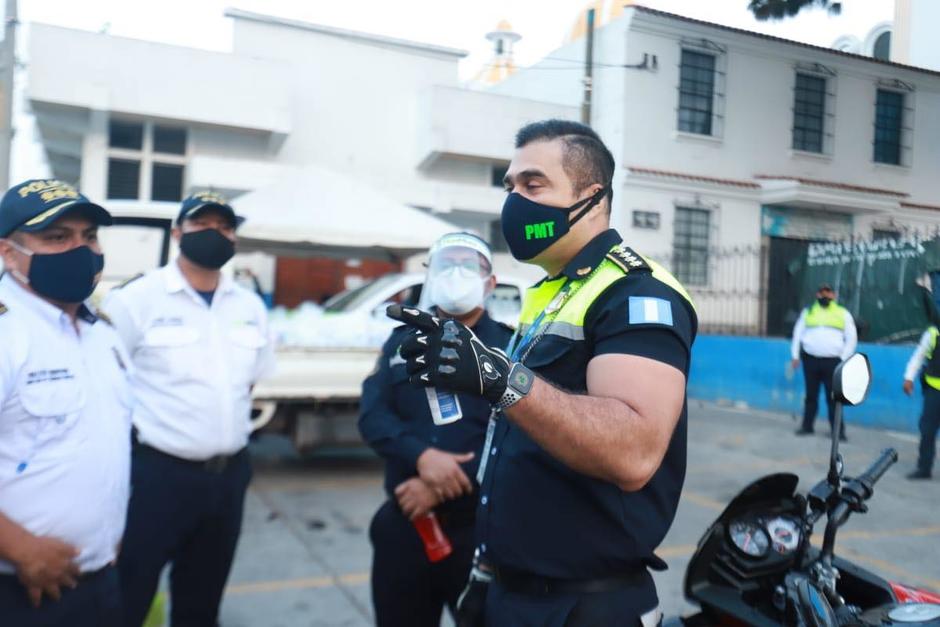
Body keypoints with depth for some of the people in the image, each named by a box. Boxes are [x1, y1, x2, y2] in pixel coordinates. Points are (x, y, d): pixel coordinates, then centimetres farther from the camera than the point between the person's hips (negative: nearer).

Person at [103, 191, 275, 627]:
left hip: (229, 473, 5)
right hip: (158, 472, -5)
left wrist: (229, 428, 11)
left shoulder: (250, 306, 7)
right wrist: (143, 428, -6)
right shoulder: (138, 298, -9)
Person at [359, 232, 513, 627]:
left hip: (480, 530, -3)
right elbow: (372, 414, -1)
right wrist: (421, 456, -20)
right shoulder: (402, 341, 9)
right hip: (403, 525, 4)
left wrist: (444, 487, -19)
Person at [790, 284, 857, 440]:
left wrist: (844, 359, -3)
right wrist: (795, 355, 7)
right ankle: (807, 426, 17)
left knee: (834, 397, -2)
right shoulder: (808, 312, 13)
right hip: (810, 359, 2)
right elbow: (798, 334, 14)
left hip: (832, 361, -2)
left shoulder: (843, 314, 8)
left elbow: (851, 338, 6)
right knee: (811, 395, 8)